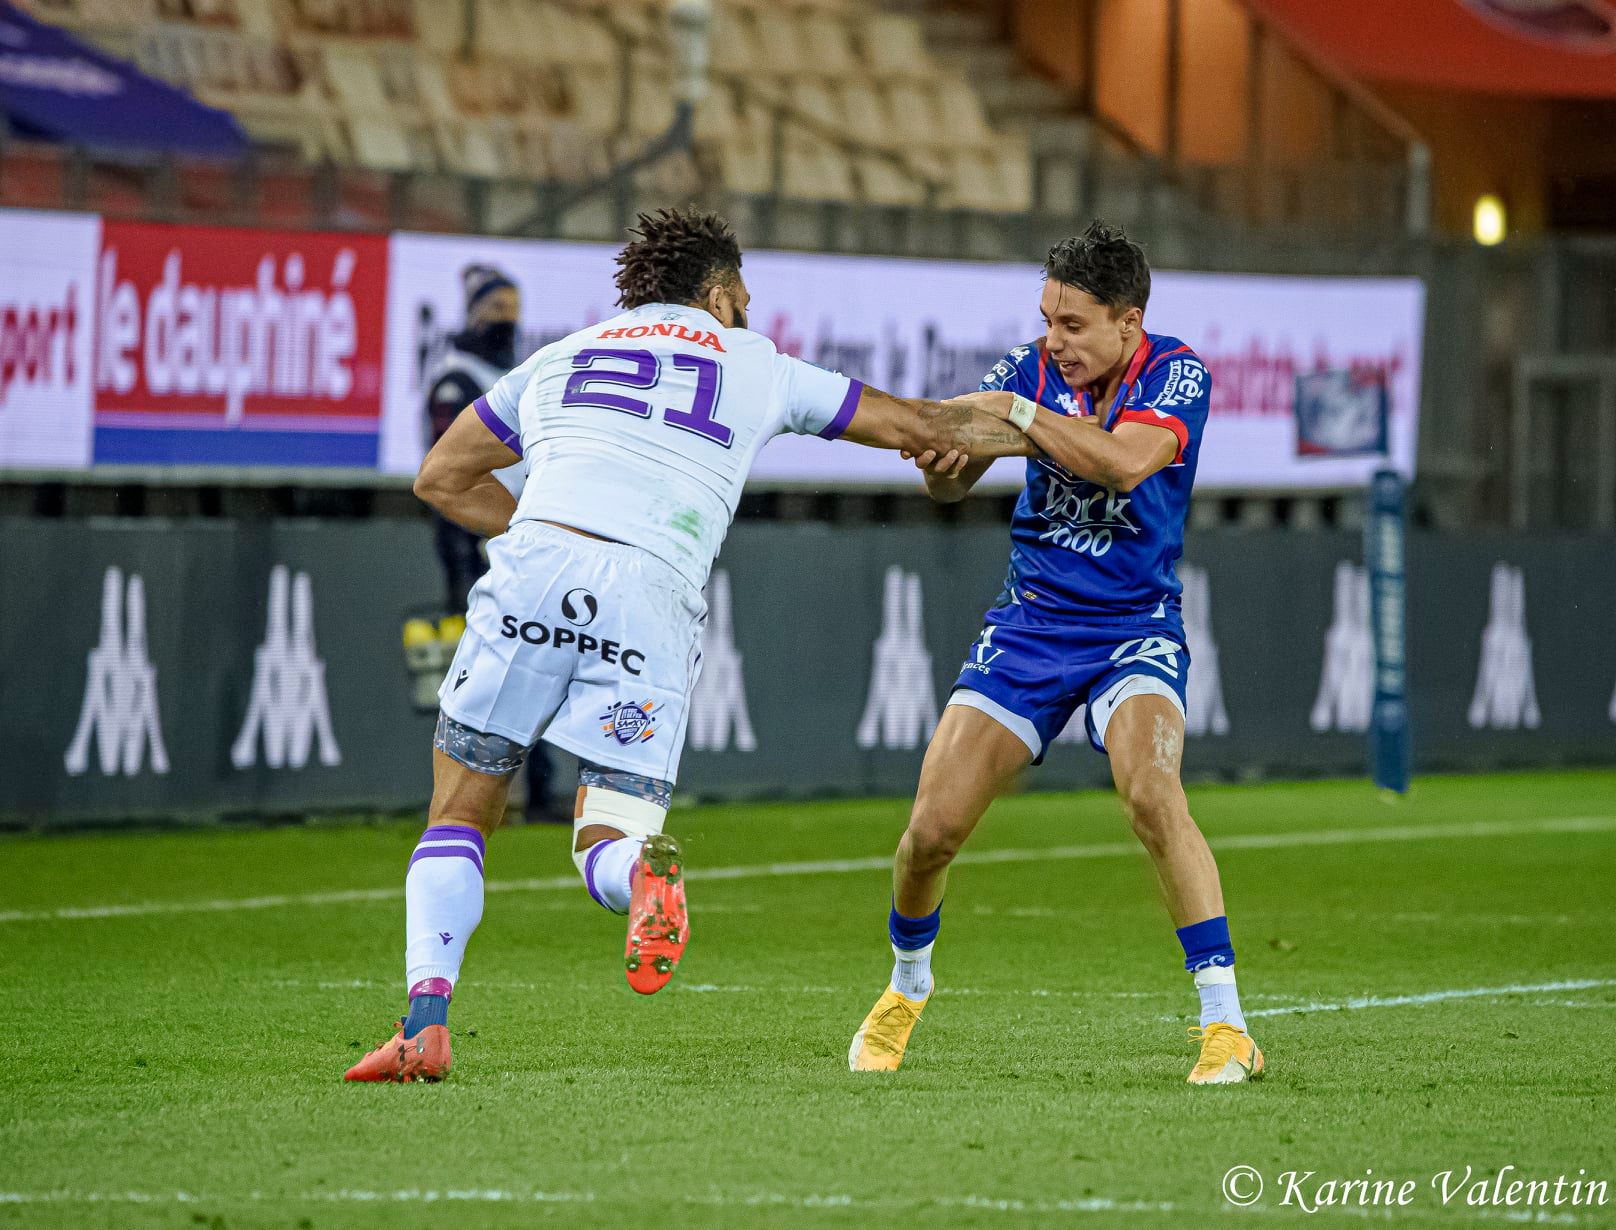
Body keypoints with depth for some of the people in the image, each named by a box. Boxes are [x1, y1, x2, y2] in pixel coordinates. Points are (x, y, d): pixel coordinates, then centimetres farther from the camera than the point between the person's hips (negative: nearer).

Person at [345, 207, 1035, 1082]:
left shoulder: (558, 360, 28)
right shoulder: (757, 369, 25)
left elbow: (441, 477, 35)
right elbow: (917, 426, 34)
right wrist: (1046, 438, 49)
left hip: (534, 569, 1)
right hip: (654, 599, -1)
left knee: (456, 816, 12)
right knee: (607, 839, 7)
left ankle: (425, 1018, -8)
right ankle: (642, 872, -31)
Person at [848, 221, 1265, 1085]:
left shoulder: (1175, 374, -13)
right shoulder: (1030, 369, -3)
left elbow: (1124, 462, -32)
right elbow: (951, 485, 0)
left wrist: (1013, 410, -27)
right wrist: (942, 455, -23)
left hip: (1133, 629, -3)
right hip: (1028, 625, 3)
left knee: (1151, 793, -30)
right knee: (933, 826, -4)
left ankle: (1225, 1027, -26)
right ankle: (906, 986, 27)